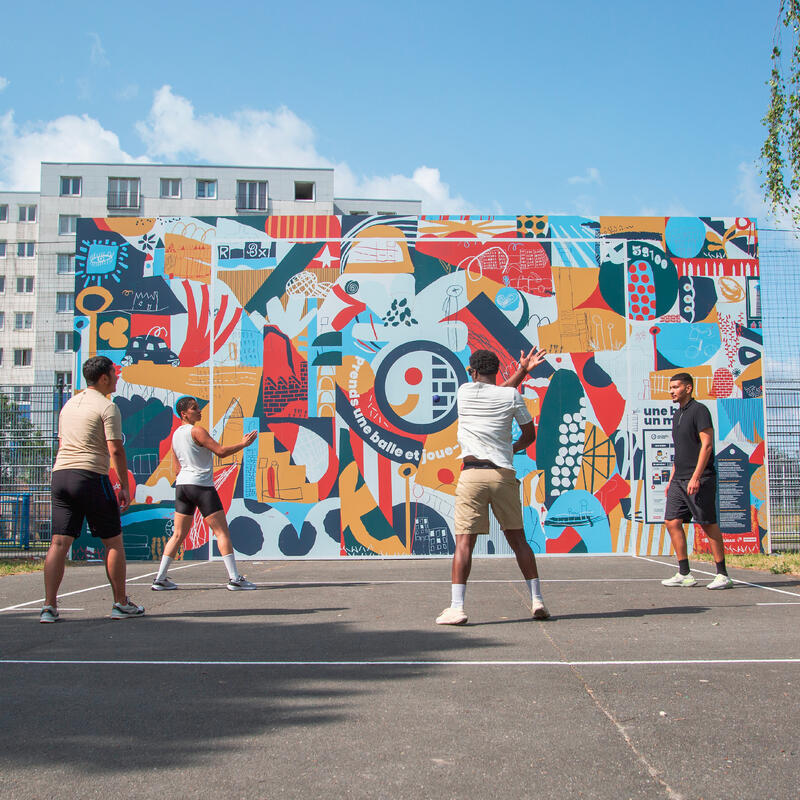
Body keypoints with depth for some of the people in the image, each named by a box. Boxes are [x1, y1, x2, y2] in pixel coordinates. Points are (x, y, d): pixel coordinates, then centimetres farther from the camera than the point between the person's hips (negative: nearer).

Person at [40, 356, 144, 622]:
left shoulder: (69, 404, 19)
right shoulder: (107, 407, -5)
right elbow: (115, 451, -11)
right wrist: (124, 486, -6)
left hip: (60, 473, 7)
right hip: (91, 475, -7)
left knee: (59, 542, 4)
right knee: (113, 541, 5)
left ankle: (49, 606, -2)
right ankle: (121, 604, 10)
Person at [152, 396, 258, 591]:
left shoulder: (176, 435, 15)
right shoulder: (196, 431, -10)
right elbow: (221, 451, -14)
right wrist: (243, 444, -3)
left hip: (182, 485, 8)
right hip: (202, 486, -8)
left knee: (178, 534, 12)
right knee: (222, 532, -5)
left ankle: (160, 579, 12)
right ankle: (234, 578, -8)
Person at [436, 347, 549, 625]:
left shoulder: (464, 391, 7)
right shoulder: (512, 396, 4)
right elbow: (529, 435, 13)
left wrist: (522, 369, 29)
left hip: (472, 474, -1)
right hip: (504, 475, 1)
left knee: (464, 541, -3)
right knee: (517, 538, 12)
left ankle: (456, 607, -8)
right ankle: (537, 600, 14)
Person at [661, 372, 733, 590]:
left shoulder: (699, 410, -8)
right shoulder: (678, 415, 18)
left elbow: (706, 445, -15)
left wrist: (696, 477, -21)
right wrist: (672, 479, 19)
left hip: (700, 480, -8)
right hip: (679, 480, 8)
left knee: (708, 524, -4)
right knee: (672, 522, 2)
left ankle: (722, 575, 5)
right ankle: (684, 574, 7)